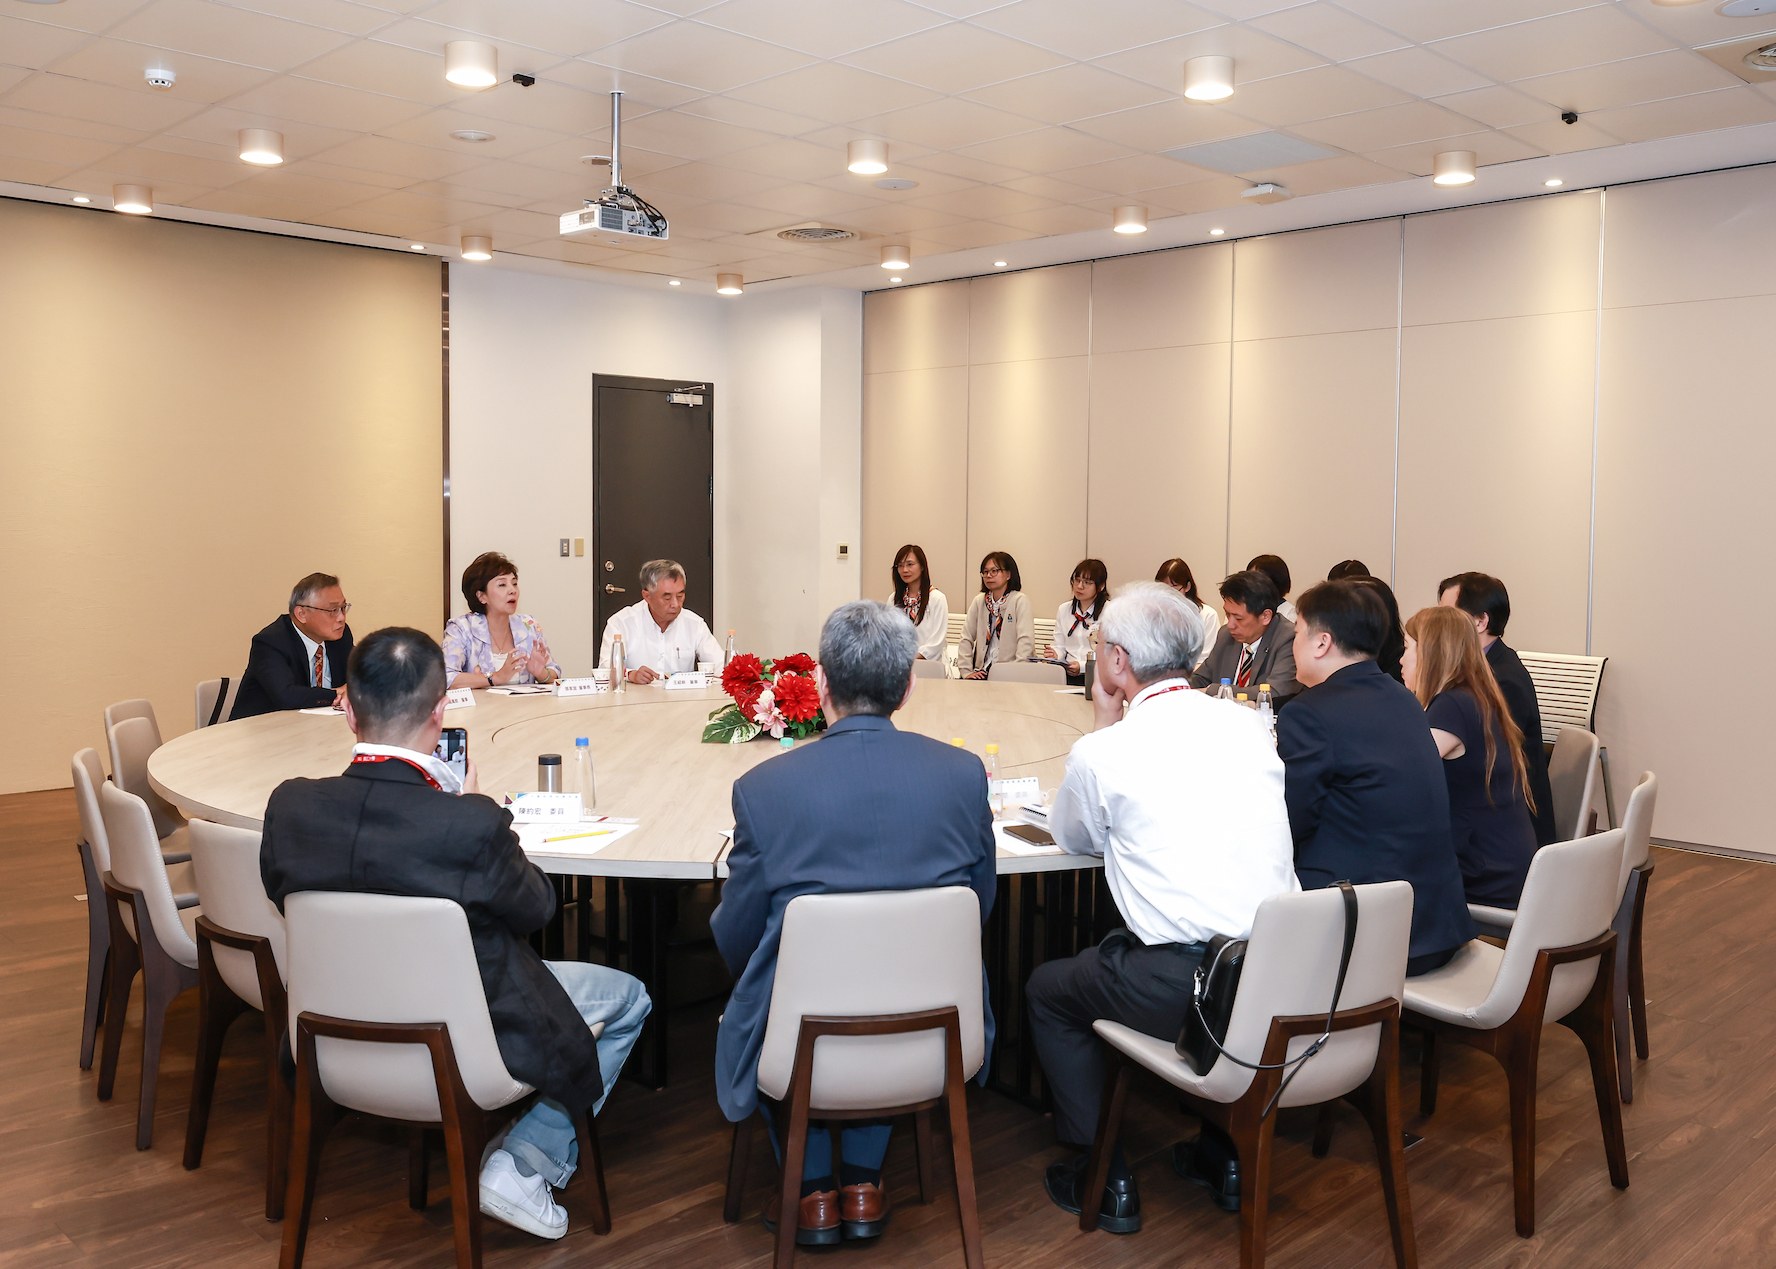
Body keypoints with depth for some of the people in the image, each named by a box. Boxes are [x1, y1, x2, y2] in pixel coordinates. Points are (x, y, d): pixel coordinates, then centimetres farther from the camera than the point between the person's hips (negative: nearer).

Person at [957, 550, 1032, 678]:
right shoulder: (979, 601, 12)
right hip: (982, 671, 3)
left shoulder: (1019, 601, -2)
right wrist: (967, 671, -1)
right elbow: (965, 639, 11)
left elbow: (1026, 640, -10)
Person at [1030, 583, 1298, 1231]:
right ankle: (1222, 1152, 38)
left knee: (1047, 989, 20)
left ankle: (1106, 1182, 19)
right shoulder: (1251, 726, 5)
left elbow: (1071, 838, 13)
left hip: (1185, 989, -6)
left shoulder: (1102, 752, -10)